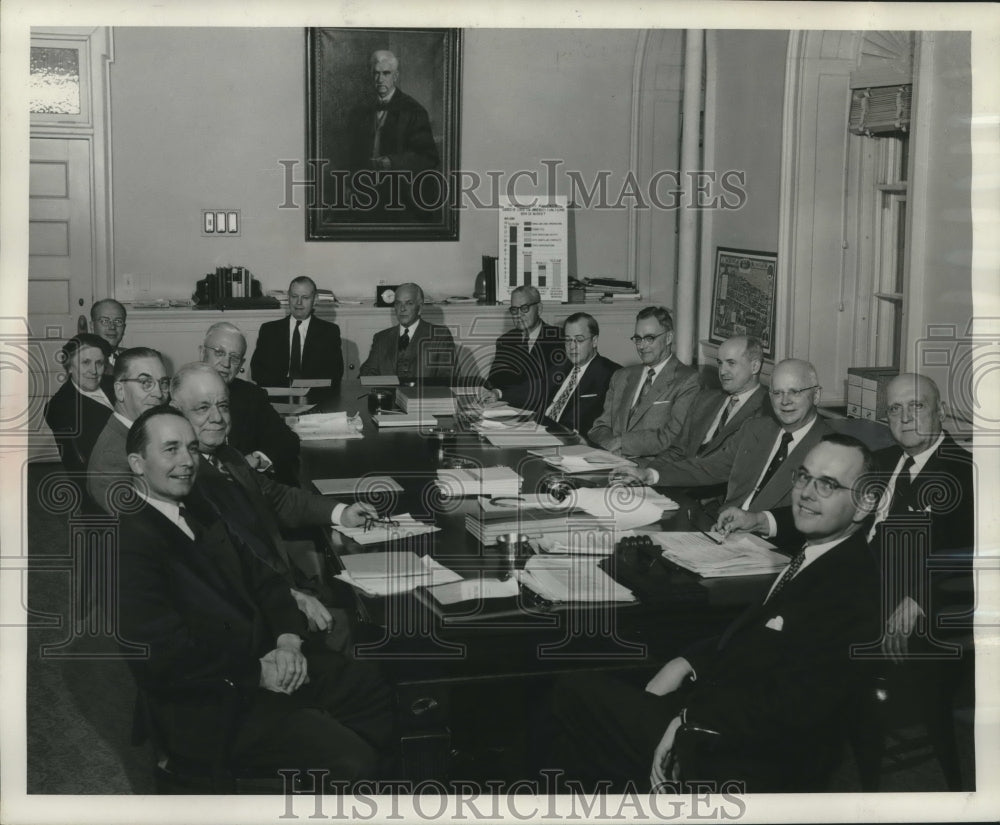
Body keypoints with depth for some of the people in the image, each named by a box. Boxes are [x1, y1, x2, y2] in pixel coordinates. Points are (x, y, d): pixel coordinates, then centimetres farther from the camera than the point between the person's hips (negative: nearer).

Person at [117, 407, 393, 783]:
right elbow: (165, 654, -22)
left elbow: (264, 580, 15)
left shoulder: (202, 514, 14)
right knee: (351, 763, -22)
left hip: (269, 661, 9)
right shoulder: (128, 543, -15)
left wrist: (289, 640, -5)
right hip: (215, 705, -9)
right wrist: (257, 673, -16)